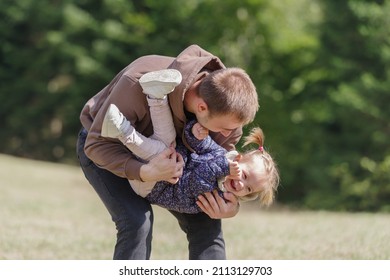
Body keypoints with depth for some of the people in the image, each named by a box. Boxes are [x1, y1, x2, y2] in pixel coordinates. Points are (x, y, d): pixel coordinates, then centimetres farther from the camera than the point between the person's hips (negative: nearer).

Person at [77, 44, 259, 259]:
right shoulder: (140, 83, -43)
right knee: (137, 221, -27)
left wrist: (231, 206, -30)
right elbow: (97, 144, -33)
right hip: (105, 147, -5)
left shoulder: (225, 107, -26)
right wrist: (145, 172, -50)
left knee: (204, 222, -9)